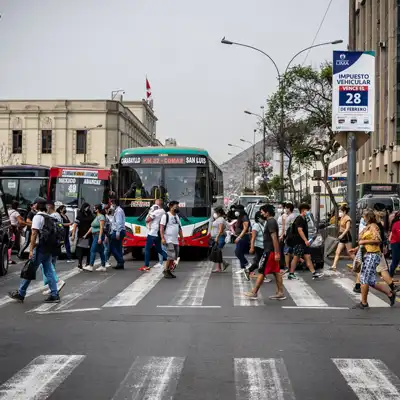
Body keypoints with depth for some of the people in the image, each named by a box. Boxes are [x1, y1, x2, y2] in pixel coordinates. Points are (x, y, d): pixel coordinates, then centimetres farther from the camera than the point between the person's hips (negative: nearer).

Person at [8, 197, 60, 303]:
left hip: (40, 248, -8)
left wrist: (31, 250, -18)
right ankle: (54, 295, 5)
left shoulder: (38, 217, -9)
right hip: (49, 249, 8)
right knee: (49, 272, 9)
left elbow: (34, 234, -16)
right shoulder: (49, 218, 15)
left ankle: (20, 294, 7)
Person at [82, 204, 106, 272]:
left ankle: (91, 266, -17)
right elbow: (92, 227, 21)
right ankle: (103, 266, 11)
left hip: (98, 235, -10)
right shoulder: (96, 217, 19)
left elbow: (101, 228, -18)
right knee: (100, 251, 9)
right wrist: (86, 234, 20)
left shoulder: (101, 217, -11)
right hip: (95, 236, 10)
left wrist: (100, 237, -24)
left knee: (93, 250, -13)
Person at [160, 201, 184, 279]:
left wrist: (182, 238, 18)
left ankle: (169, 271, 17)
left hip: (175, 240, 8)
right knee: (171, 256, -14)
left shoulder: (177, 216, 17)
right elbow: (161, 227, -12)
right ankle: (166, 270, -3)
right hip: (169, 240, -8)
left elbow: (179, 228, 23)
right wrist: (162, 238, -20)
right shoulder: (166, 216, -7)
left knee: (174, 257, 8)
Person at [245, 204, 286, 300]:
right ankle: (280, 293, 11)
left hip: (270, 252, -10)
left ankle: (254, 292, 1)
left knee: (261, 272, -4)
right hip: (272, 251, 10)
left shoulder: (270, 222, -16)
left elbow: (274, 238, -22)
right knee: (276, 272, 9)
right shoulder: (272, 221, 16)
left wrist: (276, 253, -25)